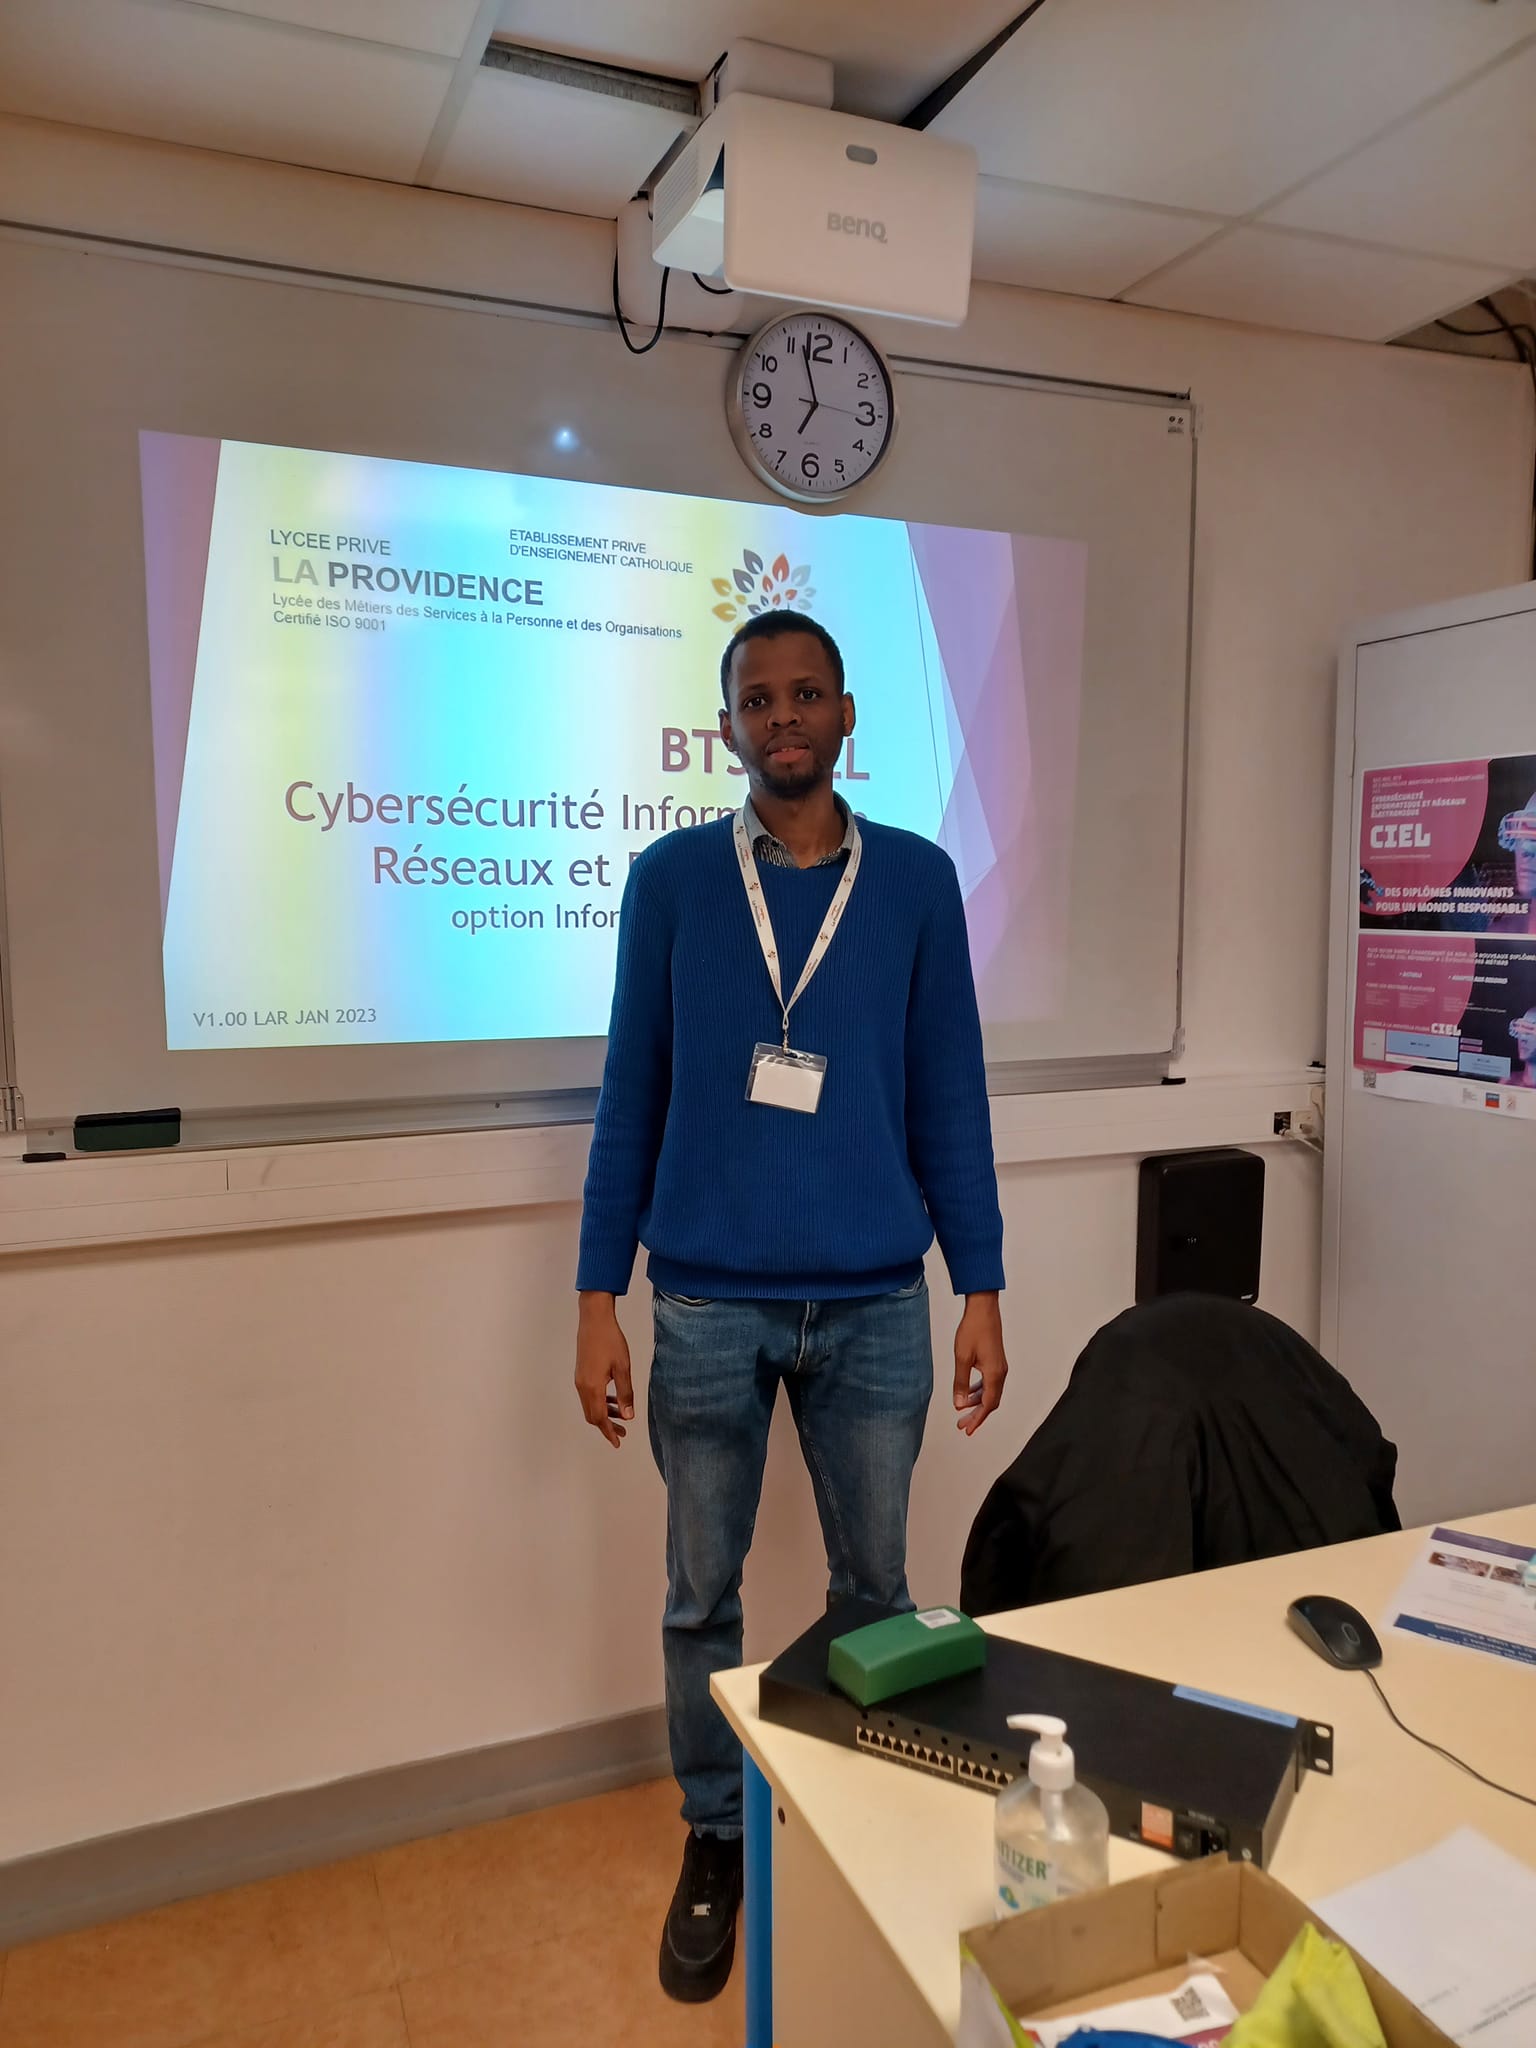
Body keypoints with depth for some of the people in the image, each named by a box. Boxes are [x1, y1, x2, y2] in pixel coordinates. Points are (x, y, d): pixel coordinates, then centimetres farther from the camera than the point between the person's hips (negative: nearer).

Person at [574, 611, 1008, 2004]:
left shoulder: (918, 882, 2)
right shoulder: (670, 880, 0)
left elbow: (949, 1097, 4)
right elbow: (632, 1096, 2)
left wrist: (981, 1289, 2)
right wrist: (598, 1298, -1)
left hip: (876, 1304, 1)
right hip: (708, 1303, 0)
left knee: (876, 1584, 14)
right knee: (703, 1592, 12)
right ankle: (716, 1840, 35)